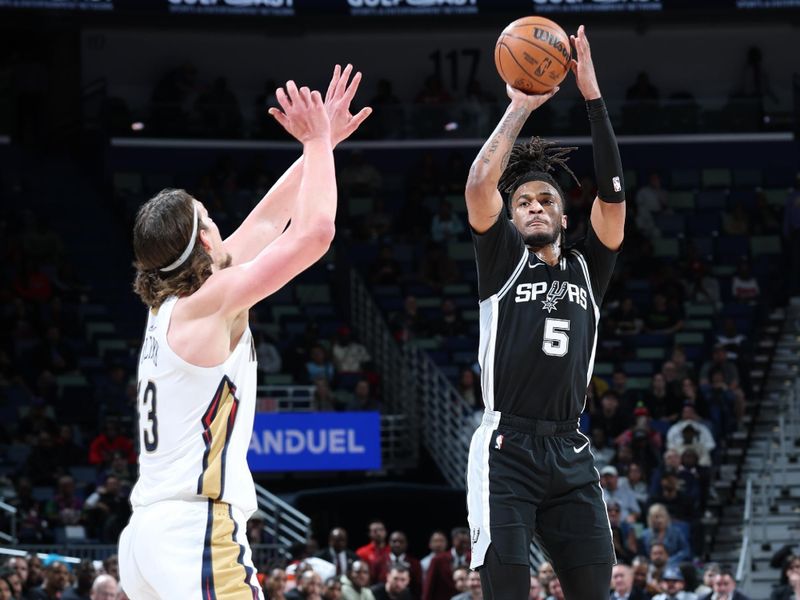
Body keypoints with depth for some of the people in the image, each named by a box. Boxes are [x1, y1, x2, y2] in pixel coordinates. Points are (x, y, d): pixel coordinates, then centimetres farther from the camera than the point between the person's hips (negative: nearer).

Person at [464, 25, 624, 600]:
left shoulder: (586, 270, 15)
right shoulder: (504, 261, 8)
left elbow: (613, 196, 3)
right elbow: (479, 187, -8)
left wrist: (593, 97, -2)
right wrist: (520, 109, -4)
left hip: (570, 454, 4)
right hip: (507, 450, -4)